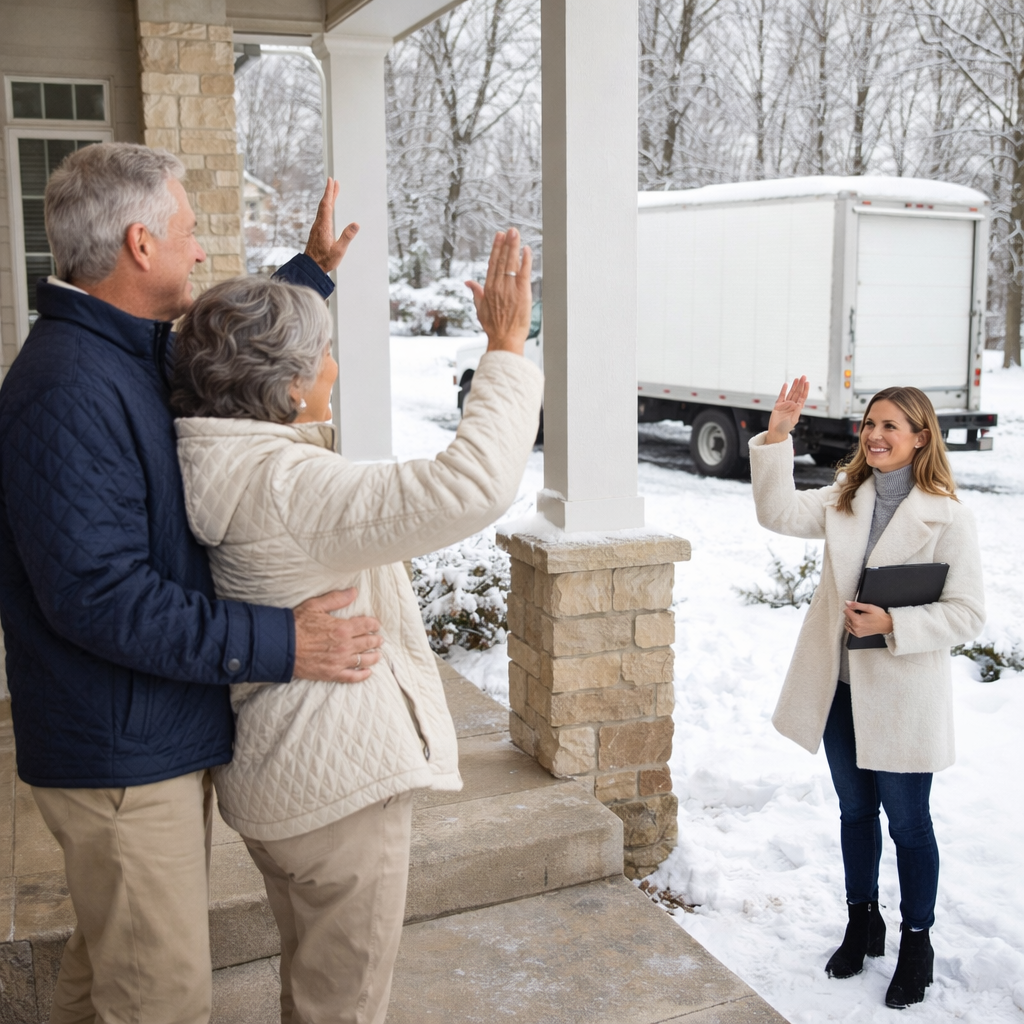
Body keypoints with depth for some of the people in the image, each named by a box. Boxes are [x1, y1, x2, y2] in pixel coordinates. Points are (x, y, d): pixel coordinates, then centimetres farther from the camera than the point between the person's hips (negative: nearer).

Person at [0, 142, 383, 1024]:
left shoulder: (138, 357, 7)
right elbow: (97, 596, -29)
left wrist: (312, 272, 31)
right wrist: (277, 643, -27)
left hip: (160, 736, 10)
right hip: (122, 753, -10)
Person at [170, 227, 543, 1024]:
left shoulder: (228, 464, 1)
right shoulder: (285, 484, -29)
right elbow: (471, 488, -36)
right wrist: (506, 349, -26)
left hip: (286, 771, 10)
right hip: (336, 779, -10)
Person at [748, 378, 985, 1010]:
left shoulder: (948, 518, -13)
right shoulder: (846, 501, 4)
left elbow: (969, 615, -13)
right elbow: (779, 513, -6)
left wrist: (893, 624, -24)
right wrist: (777, 436, -13)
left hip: (902, 696, -5)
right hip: (840, 687, 5)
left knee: (907, 822, 10)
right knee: (856, 810, 19)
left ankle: (917, 942, 31)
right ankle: (863, 923, 39)